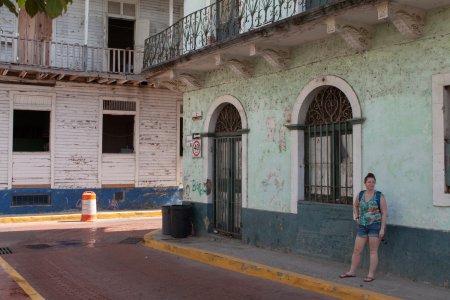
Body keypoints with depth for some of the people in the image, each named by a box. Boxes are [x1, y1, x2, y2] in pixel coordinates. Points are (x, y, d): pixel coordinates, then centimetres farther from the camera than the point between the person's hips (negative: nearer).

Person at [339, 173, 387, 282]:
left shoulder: (379, 196, -6)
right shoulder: (360, 195, 5)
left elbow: (384, 213, -8)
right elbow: (355, 205, 26)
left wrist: (382, 229, -13)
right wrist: (357, 217, 13)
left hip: (375, 226, -4)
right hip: (362, 227, 4)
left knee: (373, 251, 3)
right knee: (357, 250, 7)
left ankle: (371, 274, 9)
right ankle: (352, 271, 19)